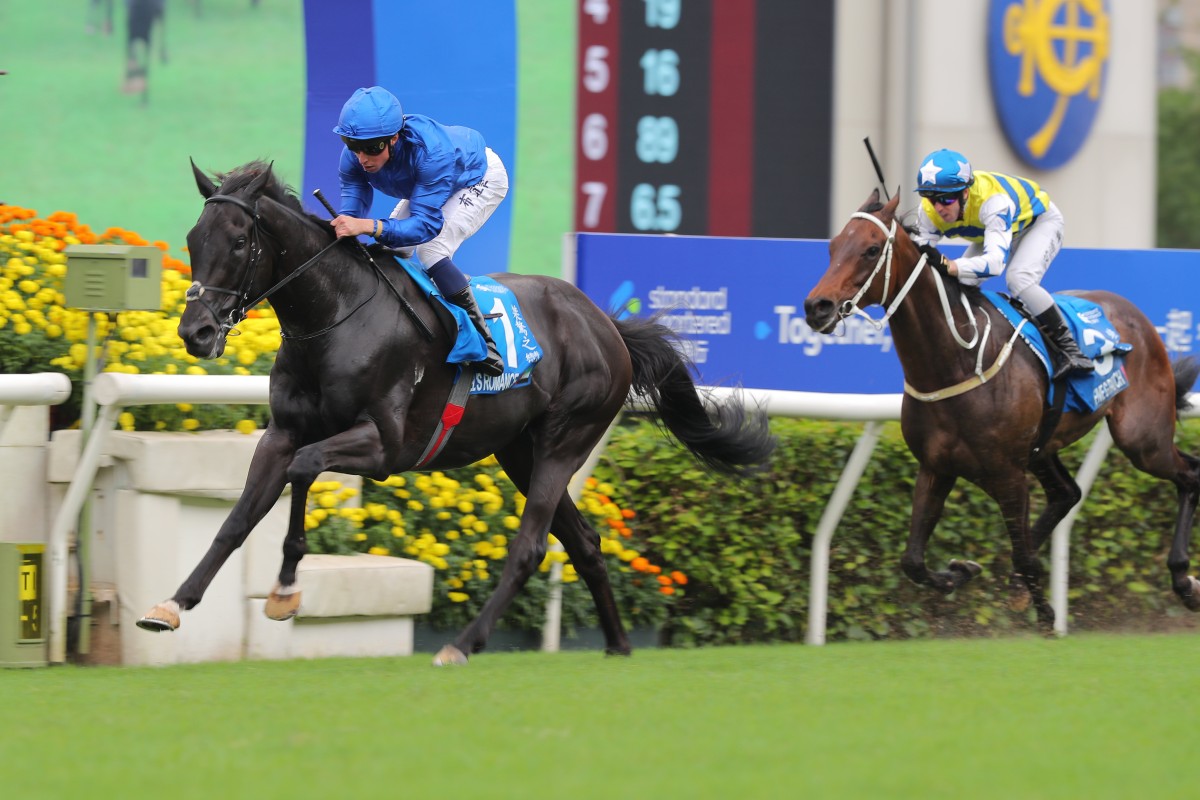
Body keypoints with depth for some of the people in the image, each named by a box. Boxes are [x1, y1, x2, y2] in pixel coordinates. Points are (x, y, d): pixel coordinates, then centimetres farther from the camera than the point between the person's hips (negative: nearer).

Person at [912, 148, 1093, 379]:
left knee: (1018, 278, -30)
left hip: (1039, 219, -7)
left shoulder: (992, 200, -45)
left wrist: (947, 265, -67)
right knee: (961, 284, -8)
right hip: (990, 230, 7)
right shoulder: (930, 212, -26)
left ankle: (1068, 350, -24)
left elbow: (996, 261, -54)